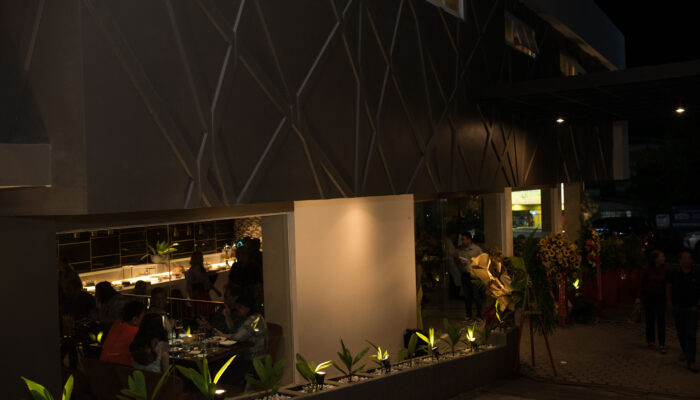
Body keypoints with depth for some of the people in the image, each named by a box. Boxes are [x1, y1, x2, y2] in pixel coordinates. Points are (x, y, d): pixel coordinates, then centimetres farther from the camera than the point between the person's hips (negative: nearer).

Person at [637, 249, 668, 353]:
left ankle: (662, 344, -4)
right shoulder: (646, 269, -9)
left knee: (661, 320, -7)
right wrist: (639, 297, 1)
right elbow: (642, 283, 0)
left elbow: (667, 284, -1)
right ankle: (650, 340, 26)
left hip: (661, 297, 0)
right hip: (649, 296, 0)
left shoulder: (665, 269, -7)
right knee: (649, 320, 10)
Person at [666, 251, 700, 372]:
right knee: (681, 333, 14)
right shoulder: (674, 275, -1)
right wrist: (669, 302, 6)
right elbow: (668, 288, 12)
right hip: (677, 308, 2)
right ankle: (684, 351, 38)